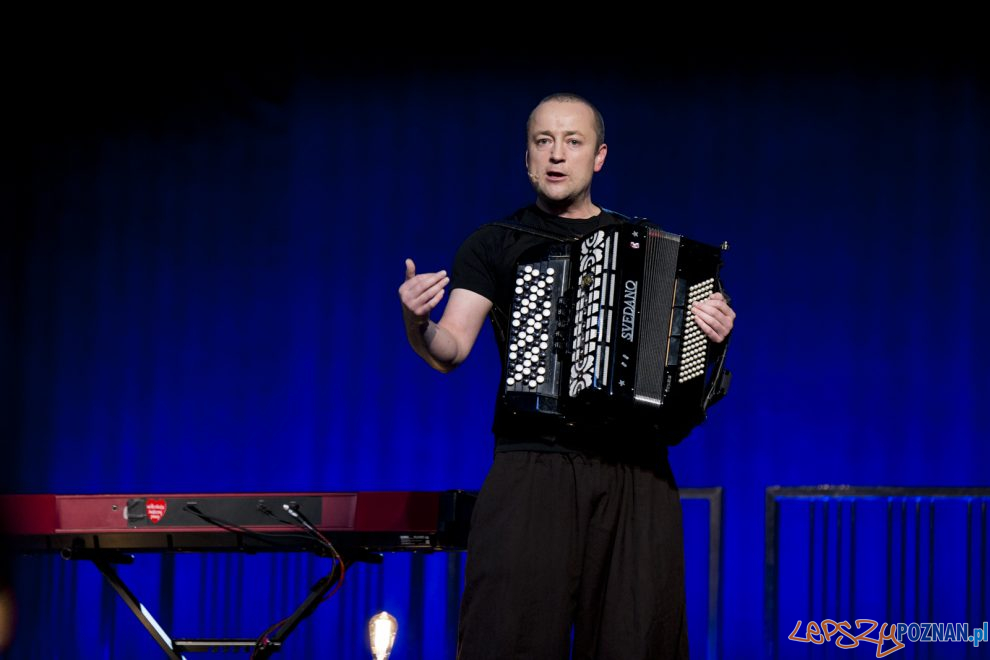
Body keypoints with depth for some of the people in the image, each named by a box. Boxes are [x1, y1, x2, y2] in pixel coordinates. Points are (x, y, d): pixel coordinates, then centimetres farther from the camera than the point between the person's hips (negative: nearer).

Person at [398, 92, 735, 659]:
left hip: (636, 474, 2)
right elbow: (450, 351, 3)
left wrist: (714, 332, -1)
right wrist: (418, 322, -19)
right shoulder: (496, 244, 12)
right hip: (533, 464, -2)